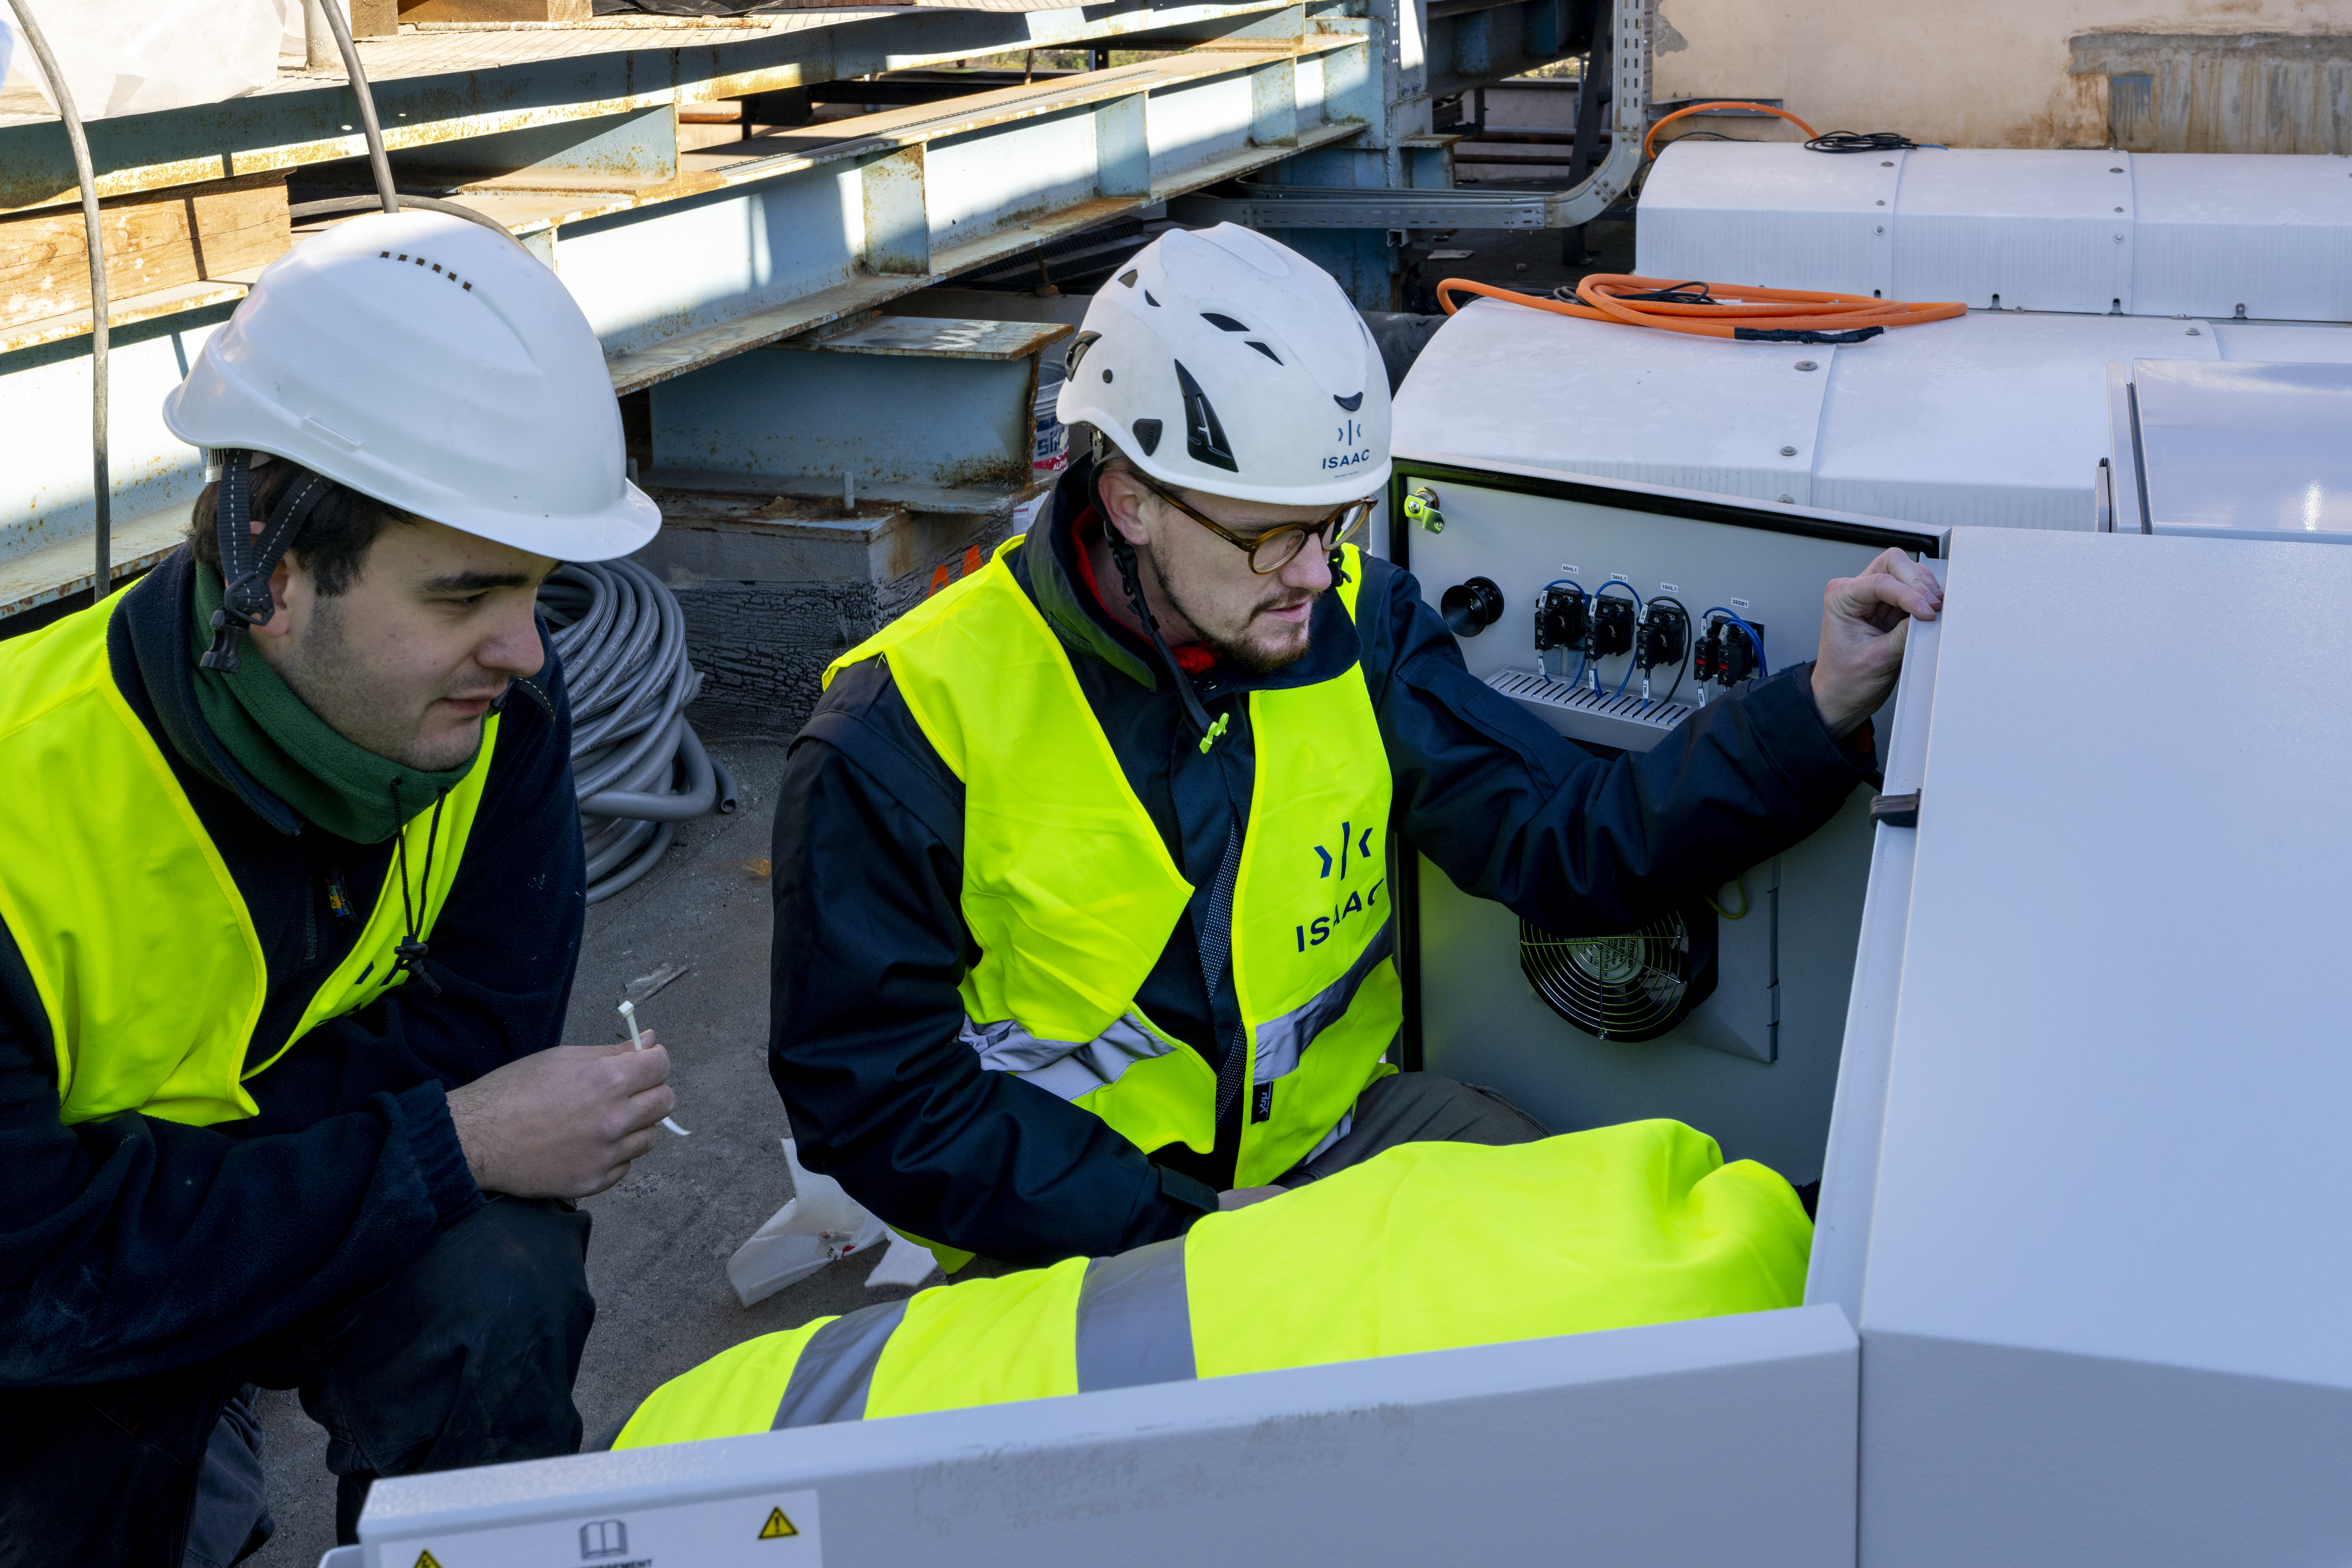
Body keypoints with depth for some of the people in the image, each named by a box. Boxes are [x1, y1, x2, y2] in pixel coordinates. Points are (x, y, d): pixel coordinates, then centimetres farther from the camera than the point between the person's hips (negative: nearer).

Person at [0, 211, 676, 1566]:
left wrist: (156, 1158, -27)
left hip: (318, 1206, 1)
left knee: (497, 1281, -24)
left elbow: (473, 1034, -17)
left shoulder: (494, 697, -19)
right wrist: (450, 1147, -29)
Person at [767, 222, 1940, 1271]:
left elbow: (1573, 847, -7)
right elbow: (877, 1094, -14)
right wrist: (1181, 1229, -22)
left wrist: (1821, 709, -20)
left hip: (1339, 1127, 5)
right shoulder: (909, 731, -18)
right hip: (1078, 1228, -4)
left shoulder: (1357, 626, -4)